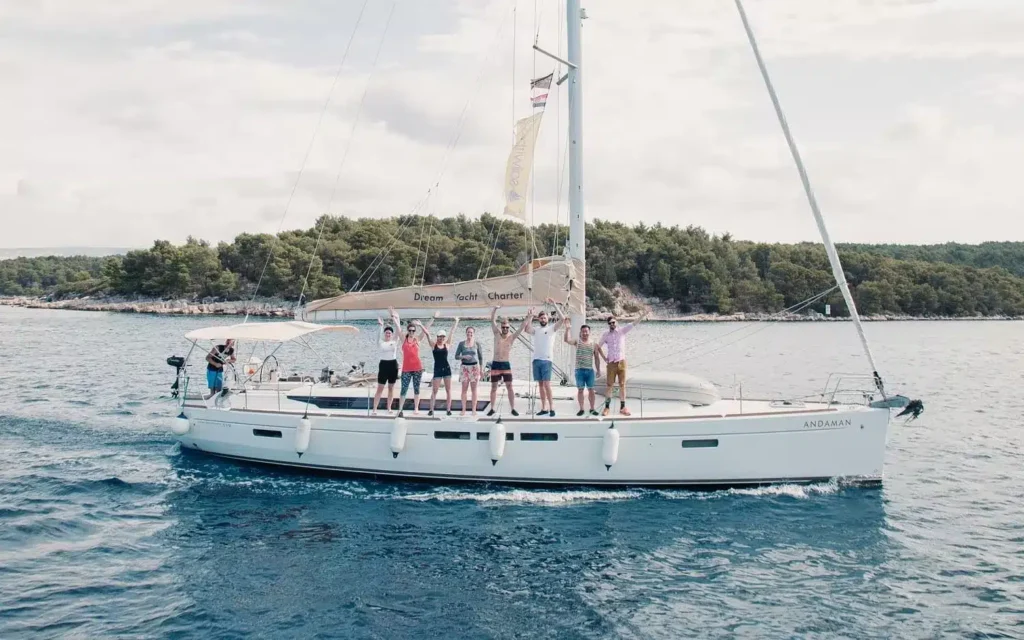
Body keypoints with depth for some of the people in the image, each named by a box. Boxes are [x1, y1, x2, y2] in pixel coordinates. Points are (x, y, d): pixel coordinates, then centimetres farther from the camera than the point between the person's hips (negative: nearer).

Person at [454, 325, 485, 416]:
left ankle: (474, 410, 7)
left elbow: (481, 357, 6)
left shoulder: (477, 344, 2)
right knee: (464, 389, 0)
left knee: (474, 389, 2)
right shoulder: (461, 344, 2)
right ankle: (463, 410, 4)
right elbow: (456, 356, 2)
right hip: (464, 367, 0)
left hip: (474, 367, 0)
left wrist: (481, 369, 1)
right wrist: (463, 356, -17)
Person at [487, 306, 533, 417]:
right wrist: (495, 309, -15)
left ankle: (513, 409, 3)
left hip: (506, 364, 0)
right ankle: (492, 409, 13)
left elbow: (523, 327, -3)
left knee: (509, 387, -1)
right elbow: (493, 320, -5)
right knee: (494, 387, 6)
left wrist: (530, 316, -9)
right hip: (495, 364, 0)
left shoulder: (512, 337, 0)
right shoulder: (497, 335, 0)